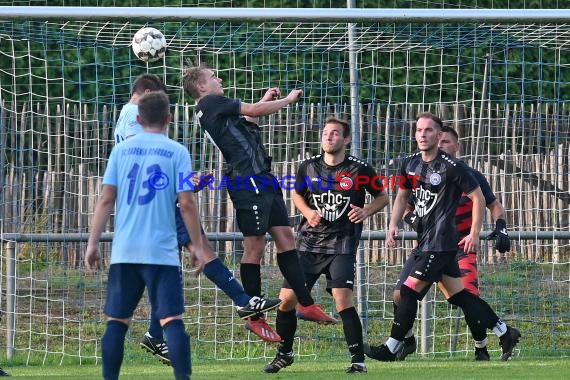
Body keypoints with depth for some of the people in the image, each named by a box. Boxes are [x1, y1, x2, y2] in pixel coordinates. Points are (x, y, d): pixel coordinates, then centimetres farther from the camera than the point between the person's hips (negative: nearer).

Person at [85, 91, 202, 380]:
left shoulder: (121, 150, 6)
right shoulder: (177, 152, -1)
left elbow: (106, 199, 2)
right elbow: (186, 204, -5)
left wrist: (93, 243, 6)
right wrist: (197, 246, 3)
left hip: (124, 251, 2)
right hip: (162, 252, -2)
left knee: (117, 320, 8)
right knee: (171, 319, -4)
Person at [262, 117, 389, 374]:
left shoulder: (360, 169, -5)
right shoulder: (308, 167, 3)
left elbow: (382, 197, 8)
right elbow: (297, 195, 20)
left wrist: (366, 211, -12)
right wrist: (308, 212, 0)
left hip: (341, 244, -4)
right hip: (308, 243, 4)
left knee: (342, 300, -18)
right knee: (286, 299, 0)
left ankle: (358, 360, -7)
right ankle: (284, 354, 22)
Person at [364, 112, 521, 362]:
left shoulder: (451, 166, -13)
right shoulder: (410, 164, 8)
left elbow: (478, 198, -8)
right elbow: (402, 195, 23)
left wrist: (474, 234, -9)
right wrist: (393, 225, 8)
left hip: (440, 243, -8)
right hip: (425, 241, 8)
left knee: (409, 292, -9)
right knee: (459, 296, 11)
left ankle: (390, 349, -2)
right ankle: (506, 334, 20)